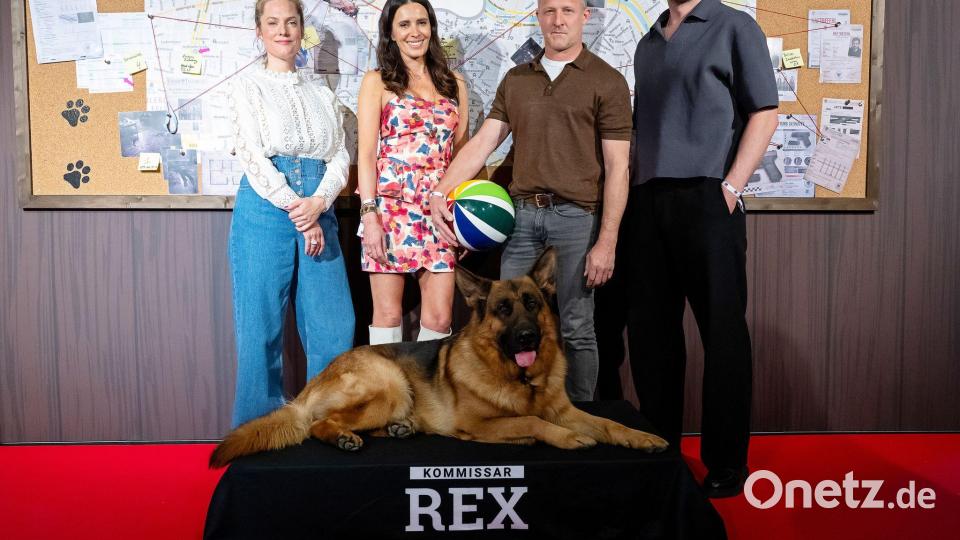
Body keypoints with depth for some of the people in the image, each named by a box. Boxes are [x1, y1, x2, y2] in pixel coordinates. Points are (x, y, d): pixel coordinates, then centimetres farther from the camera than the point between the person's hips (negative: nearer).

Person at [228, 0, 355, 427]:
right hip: (265, 210, -3)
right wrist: (295, 207, -14)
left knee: (335, 325, 0)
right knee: (262, 327, 0)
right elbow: (252, 155, -5)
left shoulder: (320, 91, 17)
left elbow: (340, 154, 8)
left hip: (318, 212, 4)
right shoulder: (250, 85, 6)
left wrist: (318, 202, -10)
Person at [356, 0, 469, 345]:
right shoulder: (377, 82, 5)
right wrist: (369, 214, -12)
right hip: (391, 209, -3)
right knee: (388, 313, 1)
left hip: (439, 212, 3)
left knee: (440, 317, 0)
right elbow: (366, 152, -2)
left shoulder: (453, 85, 15)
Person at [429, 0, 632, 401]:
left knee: (575, 330, 3)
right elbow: (482, 143, 9)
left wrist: (607, 242, -11)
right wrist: (440, 192, -4)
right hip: (522, 213, 4)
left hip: (577, 216, -4)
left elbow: (617, 166, -5)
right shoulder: (516, 80, 13)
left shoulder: (607, 81, -1)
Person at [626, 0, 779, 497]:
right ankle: (659, 444, 21)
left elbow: (764, 114, -3)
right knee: (649, 327, 8)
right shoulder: (648, 44, 20)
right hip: (646, 202, 6)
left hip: (706, 199, -6)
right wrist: (630, 187, 10)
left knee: (721, 330, -1)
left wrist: (730, 187, -12)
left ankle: (726, 461, 9)